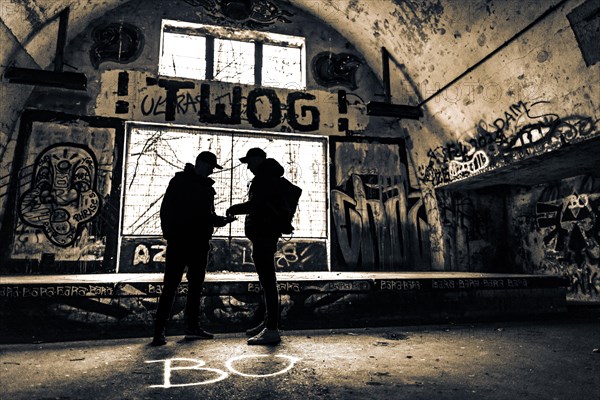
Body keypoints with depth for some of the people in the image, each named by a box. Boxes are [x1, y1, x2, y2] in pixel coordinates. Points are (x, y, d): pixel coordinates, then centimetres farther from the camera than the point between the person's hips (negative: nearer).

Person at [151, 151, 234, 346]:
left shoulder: (207, 187, 17)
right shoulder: (179, 181, 0)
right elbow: (166, 208, -5)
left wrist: (220, 220, 0)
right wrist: (169, 234, -15)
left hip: (199, 243, 6)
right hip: (179, 242, -6)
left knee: (196, 286, 10)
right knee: (170, 286, -6)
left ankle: (193, 327, 20)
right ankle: (159, 331, 0)